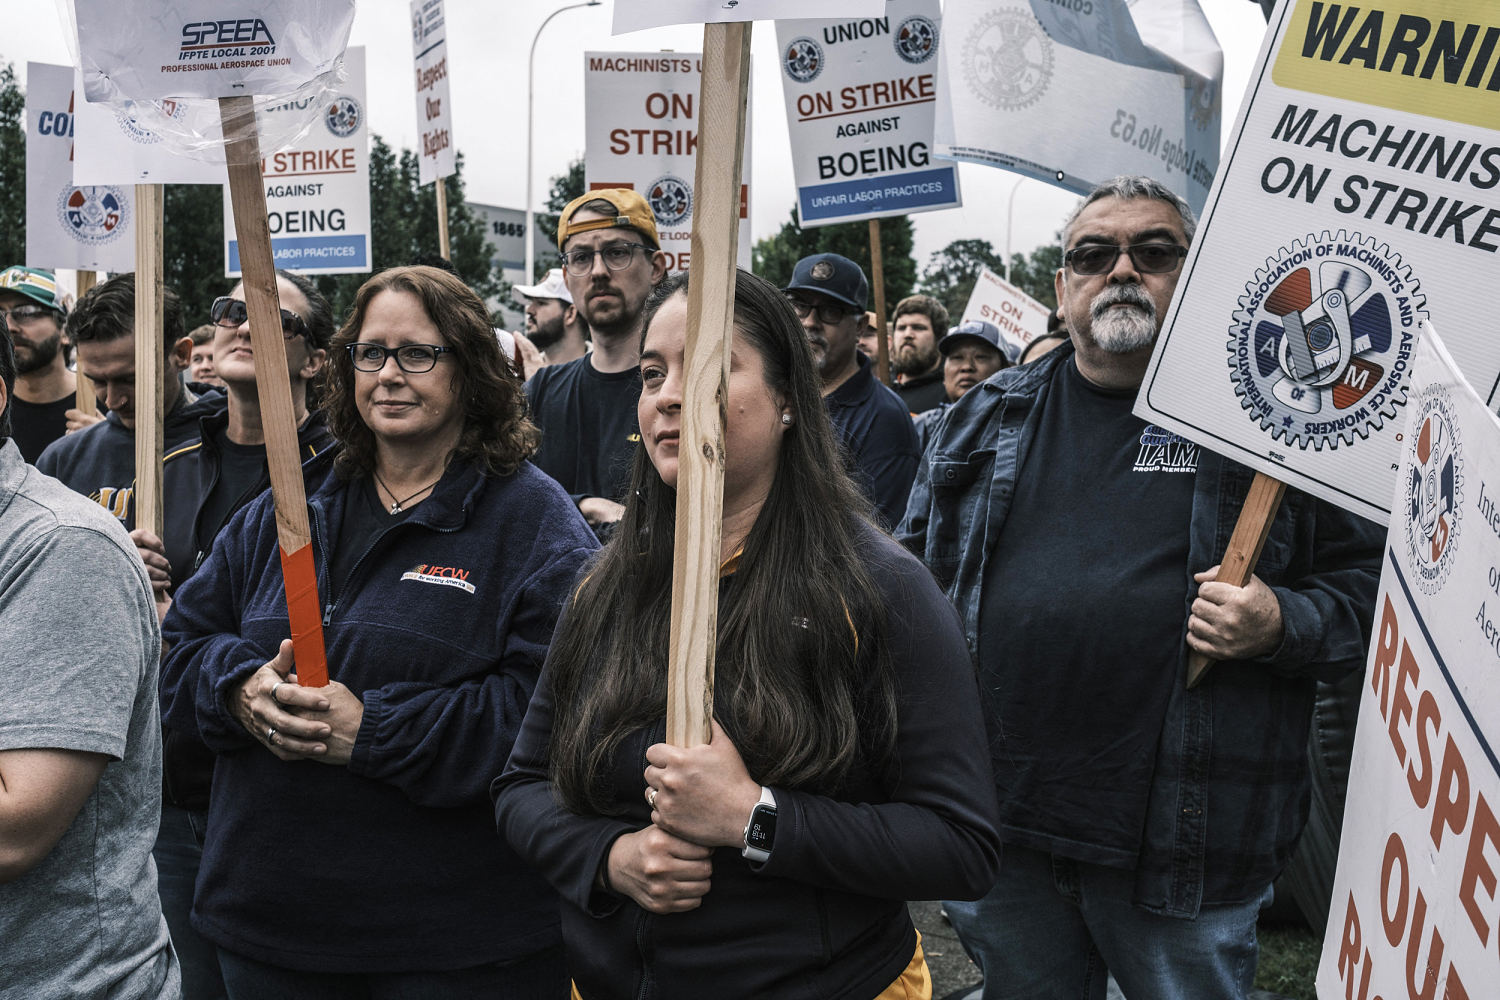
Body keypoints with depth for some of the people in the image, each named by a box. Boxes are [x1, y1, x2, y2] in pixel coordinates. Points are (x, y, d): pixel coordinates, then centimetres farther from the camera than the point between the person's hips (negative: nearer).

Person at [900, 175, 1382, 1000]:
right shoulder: (987, 416, 8)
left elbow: (1366, 583, 2)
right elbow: (914, 570, 16)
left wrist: (1283, 626, -18)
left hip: (1184, 843, -3)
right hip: (999, 821, 3)